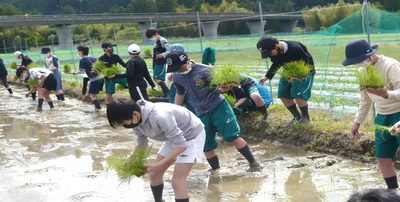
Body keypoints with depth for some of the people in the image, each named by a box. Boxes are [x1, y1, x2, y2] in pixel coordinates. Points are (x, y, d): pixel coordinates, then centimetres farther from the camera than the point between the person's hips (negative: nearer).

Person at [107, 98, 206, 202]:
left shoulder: (160, 116, -39)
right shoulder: (136, 120, -13)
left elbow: (181, 145, -33)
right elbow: (141, 142, 7)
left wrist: (158, 165, -31)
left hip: (192, 135, -8)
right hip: (174, 136, 8)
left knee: (177, 181, -13)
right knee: (154, 174, 10)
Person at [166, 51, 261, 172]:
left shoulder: (205, 70, -17)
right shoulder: (177, 77, -1)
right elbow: (180, 93, 17)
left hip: (218, 107, -5)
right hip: (201, 113, 5)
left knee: (233, 136, -9)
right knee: (206, 146, 5)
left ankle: (253, 163, 4)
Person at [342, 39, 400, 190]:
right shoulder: (362, 71, 4)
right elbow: (365, 99, 16)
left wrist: (386, 94, -46)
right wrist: (357, 121, 16)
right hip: (382, 117, 7)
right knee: (382, 158, 7)